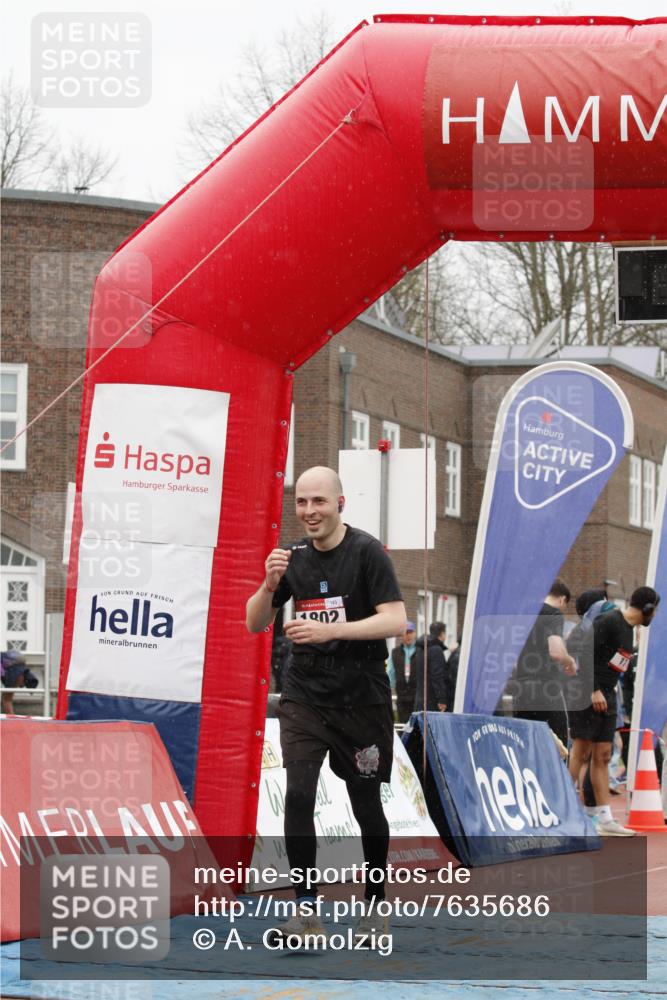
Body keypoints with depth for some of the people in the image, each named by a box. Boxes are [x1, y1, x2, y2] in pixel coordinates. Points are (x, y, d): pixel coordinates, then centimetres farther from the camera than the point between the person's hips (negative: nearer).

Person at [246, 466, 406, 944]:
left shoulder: (367, 551, -9)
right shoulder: (294, 556, 5)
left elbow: (395, 620, -17)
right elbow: (255, 624, 10)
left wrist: (329, 631, -26)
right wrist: (270, 584, -11)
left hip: (361, 696, -3)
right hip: (305, 693, 3)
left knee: (366, 804, 7)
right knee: (298, 795, -12)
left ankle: (376, 905, 24)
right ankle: (306, 908, -9)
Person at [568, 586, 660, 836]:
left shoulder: (628, 628, 16)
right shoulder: (609, 622, -13)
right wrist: (594, 690, -21)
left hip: (606, 695, 9)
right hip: (587, 694, -9)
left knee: (602, 757, 7)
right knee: (581, 752, -10)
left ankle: (605, 820, 7)